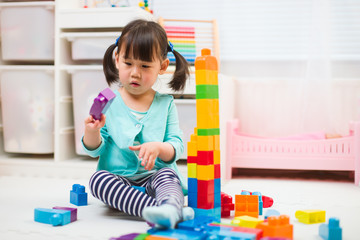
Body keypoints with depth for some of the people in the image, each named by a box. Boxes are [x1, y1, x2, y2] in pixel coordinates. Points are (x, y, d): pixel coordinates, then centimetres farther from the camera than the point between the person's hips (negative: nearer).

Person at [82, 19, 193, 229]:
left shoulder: (165, 103, 7)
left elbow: (177, 147, 2)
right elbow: (94, 150, 5)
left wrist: (159, 148, -21)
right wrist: (92, 132, -18)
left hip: (153, 177, 0)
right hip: (117, 179, 0)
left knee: (168, 173, -30)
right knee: (98, 179, -30)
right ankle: (165, 209, -47)